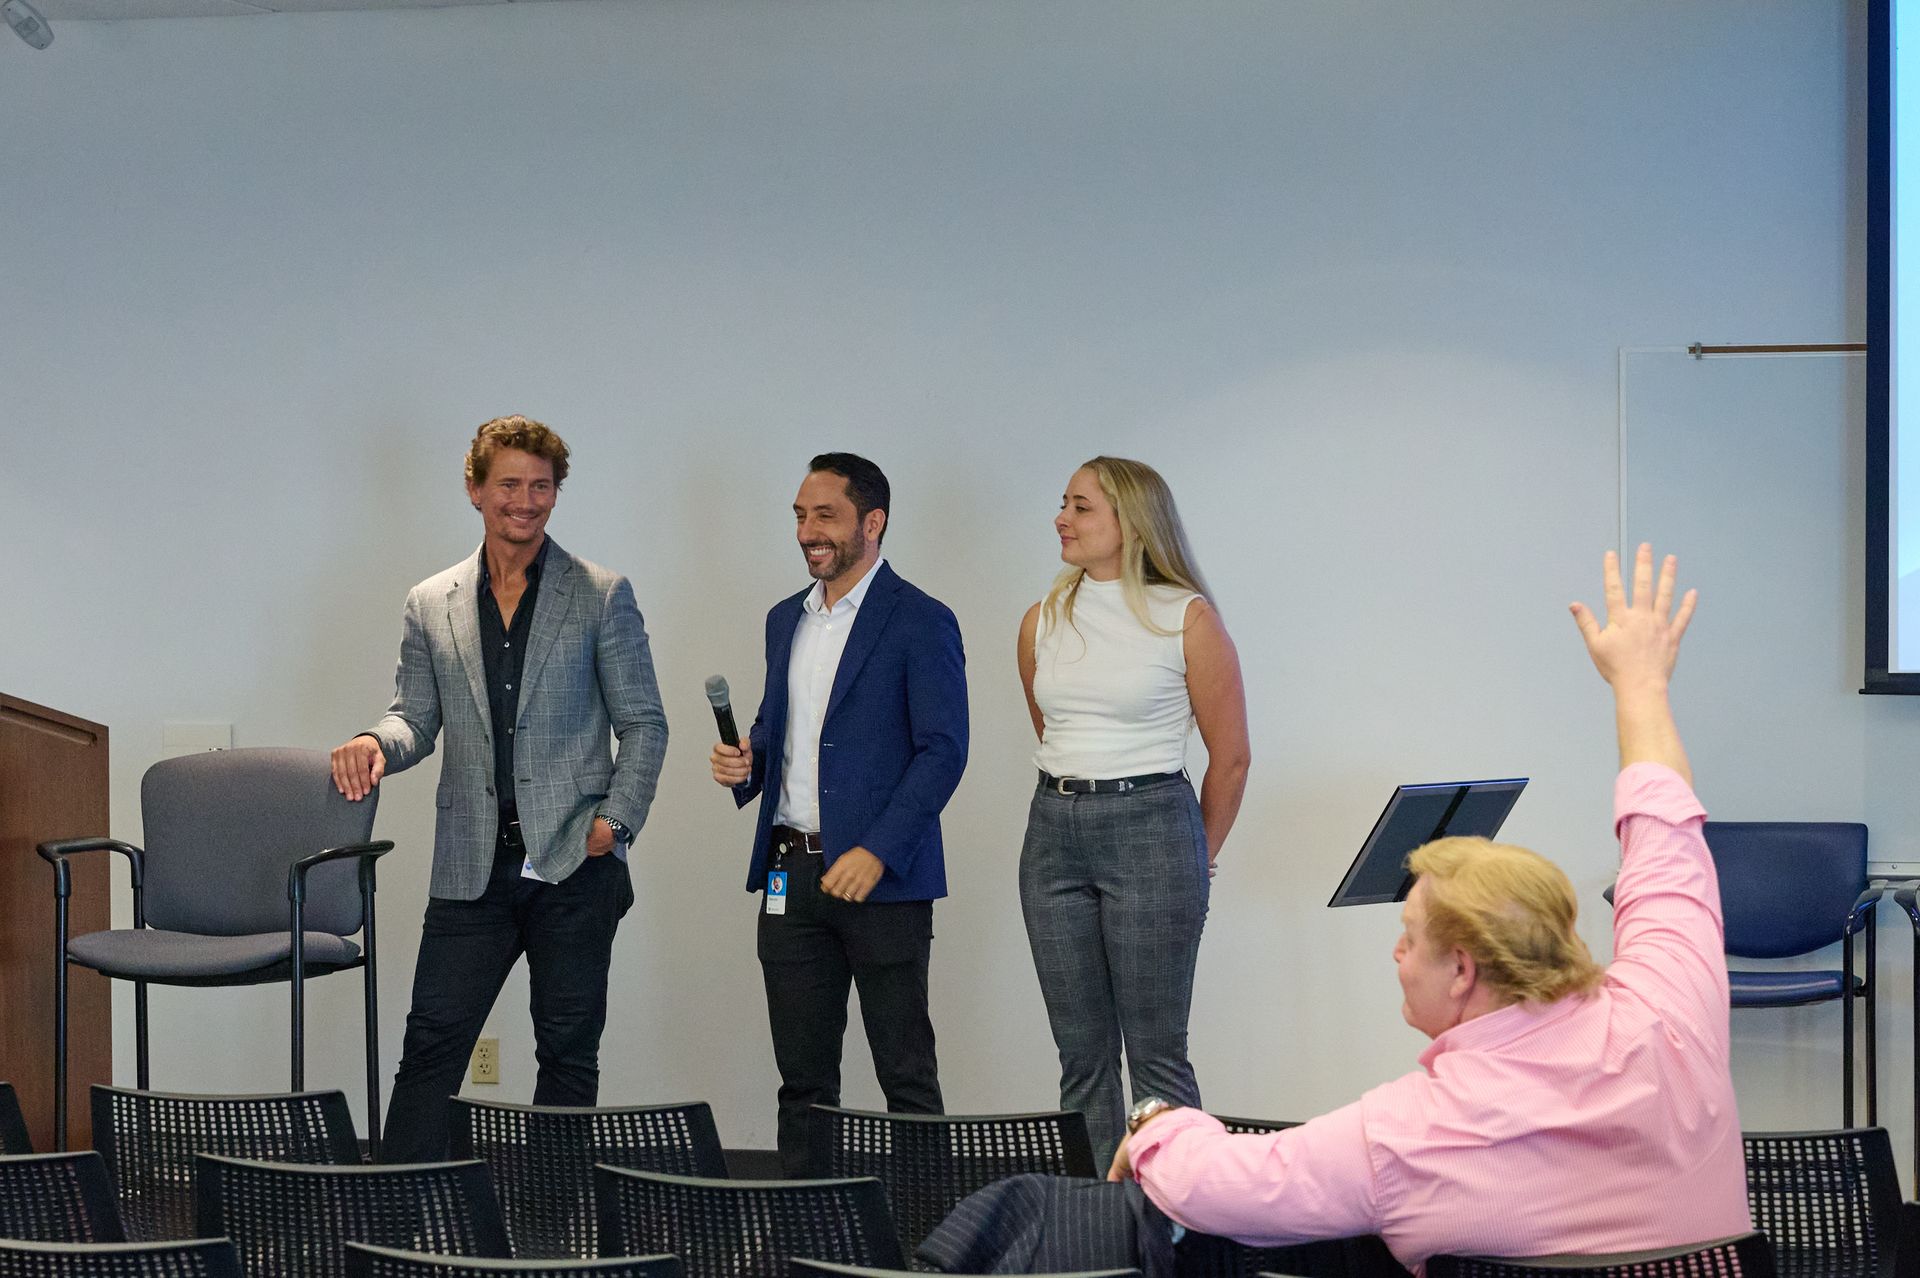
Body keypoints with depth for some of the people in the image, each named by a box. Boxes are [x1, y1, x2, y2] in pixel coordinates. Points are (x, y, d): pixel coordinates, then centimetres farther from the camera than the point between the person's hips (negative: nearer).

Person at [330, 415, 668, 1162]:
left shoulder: (601, 596, 3)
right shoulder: (432, 604, 10)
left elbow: (644, 724, 4)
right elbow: (417, 718, 13)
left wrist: (615, 821, -8)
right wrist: (377, 745, -10)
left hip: (574, 864, -2)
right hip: (473, 868, 2)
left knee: (568, 1051, 5)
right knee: (432, 1043, -2)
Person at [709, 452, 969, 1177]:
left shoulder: (921, 623, -7)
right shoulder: (786, 620, 16)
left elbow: (943, 751, -12)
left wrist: (876, 852, -21)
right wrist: (746, 761, 2)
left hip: (880, 877, -6)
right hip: (792, 874, 7)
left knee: (905, 1072, -1)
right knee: (802, 1075, 10)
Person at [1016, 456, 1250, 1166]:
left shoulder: (1187, 618, -5)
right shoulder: (1043, 622, 9)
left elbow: (1230, 756, 1)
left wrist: (1195, 861, 6)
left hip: (1151, 827, -5)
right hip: (1053, 833, 5)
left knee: (1155, 1053, -4)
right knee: (1081, 1054, 7)